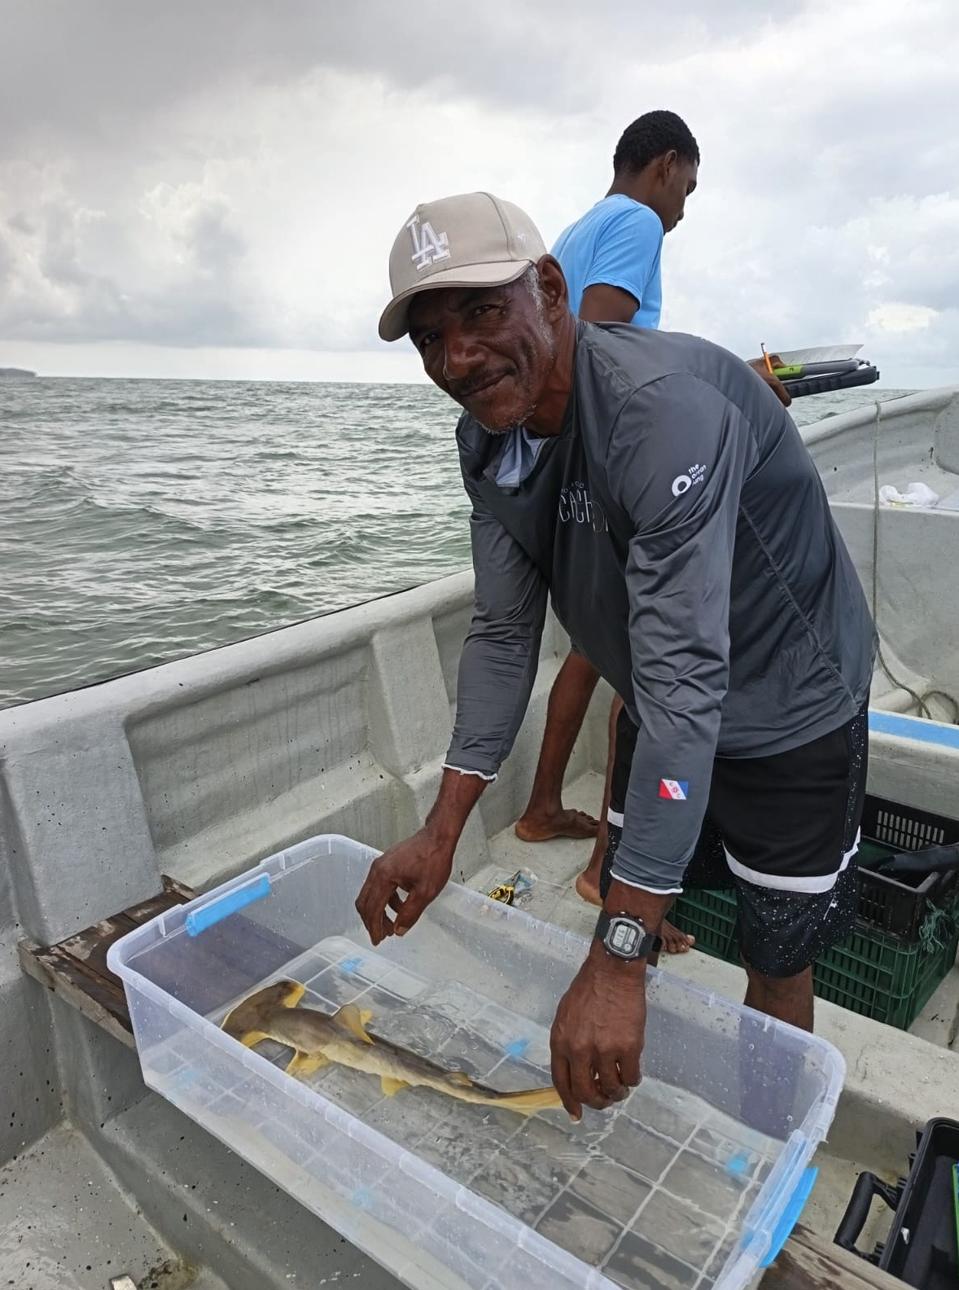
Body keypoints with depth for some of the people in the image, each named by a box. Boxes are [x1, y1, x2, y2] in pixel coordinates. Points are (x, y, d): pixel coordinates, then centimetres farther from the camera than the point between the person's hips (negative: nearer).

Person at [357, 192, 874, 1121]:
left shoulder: (666, 407, -35)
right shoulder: (488, 436, -9)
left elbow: (686, 684, -38)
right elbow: (502, 632, -6)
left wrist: (616, 962, -37)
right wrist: (440, 832, -11)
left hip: (787, 715, -6)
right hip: (661, 714, 7)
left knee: (774, 960, 10)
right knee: (628, 915, 19)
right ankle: (623, 1074, 45)